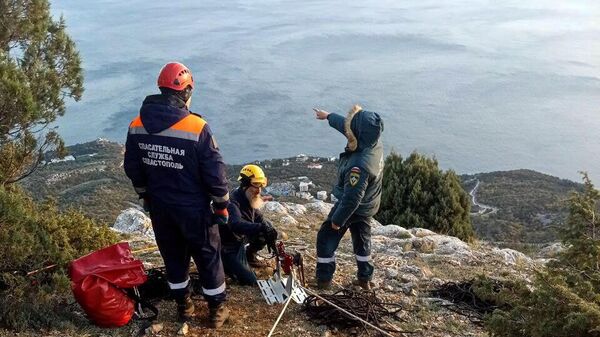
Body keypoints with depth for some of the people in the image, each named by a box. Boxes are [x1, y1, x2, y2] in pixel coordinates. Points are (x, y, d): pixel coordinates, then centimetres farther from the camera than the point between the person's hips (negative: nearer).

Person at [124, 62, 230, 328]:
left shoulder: (136, 126, -6)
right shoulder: (196, 127, -23)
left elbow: (132, 169, 5)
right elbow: (214, 172, -17)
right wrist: (222, 205, -3)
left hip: (159, 207, 5)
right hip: (193, 209, -4)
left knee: (173, 257, 21)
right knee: (208, 258, 13)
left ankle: (183, 306, 36)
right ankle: (216, 311, 26)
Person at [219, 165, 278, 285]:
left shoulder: (250, 200, 0)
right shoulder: (233, 202, -29)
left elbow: (260, 219, 2)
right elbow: (236, 225, -47)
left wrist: (270, 233, -19)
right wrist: (261, 228, -60)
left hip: (241, 240, 9)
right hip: (228, 247, -9)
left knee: (268, 226, -3)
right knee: (250, 281, -15)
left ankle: (249, 256, 15)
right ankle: (224, 264, 7)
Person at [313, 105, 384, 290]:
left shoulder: (359, 165, -42)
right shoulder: (374, 142, -16)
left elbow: (351, 198, -33)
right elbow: (346, 124, 3)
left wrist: (337, 220, -18)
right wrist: (329, 116, 18)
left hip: (353, 207, -8)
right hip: (367, 206, 8)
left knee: (326, 238, 13)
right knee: (362, 240, 24)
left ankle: (324, 279, 26)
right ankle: (365, 279, 37)